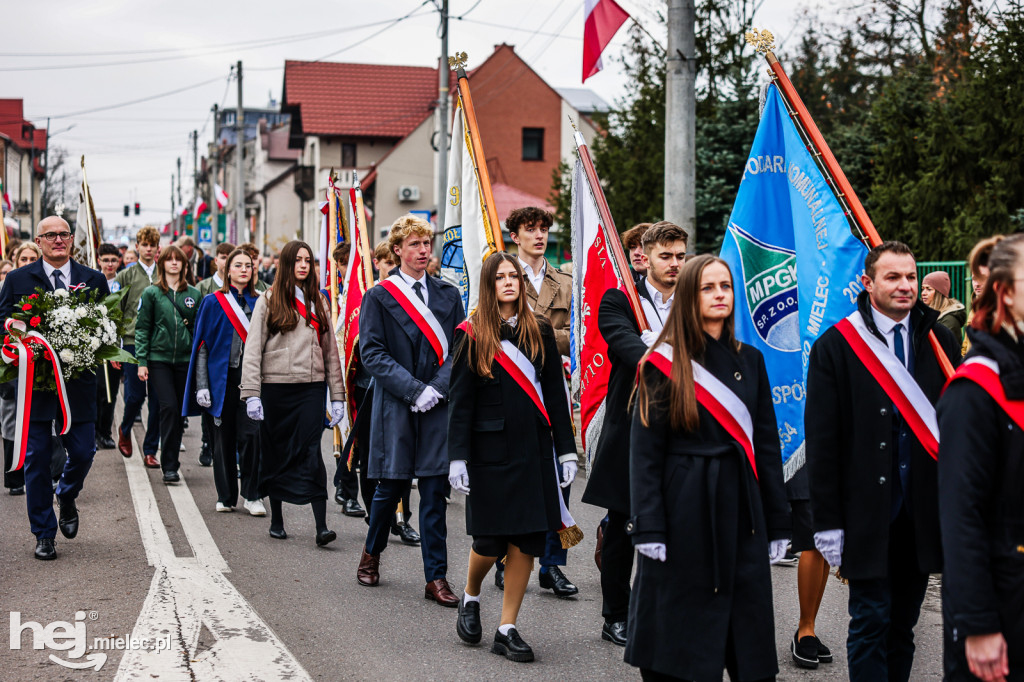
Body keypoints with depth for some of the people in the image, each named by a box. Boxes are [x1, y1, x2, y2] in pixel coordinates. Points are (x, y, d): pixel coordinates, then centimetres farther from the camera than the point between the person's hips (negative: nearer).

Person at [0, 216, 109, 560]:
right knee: (36, 459, 4)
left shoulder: (93, 280, 8)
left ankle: (67, 497, 37)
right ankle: (44, 534, 16)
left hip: (79, 380, 1)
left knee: (83, 452, 2)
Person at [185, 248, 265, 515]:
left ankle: (251, 495, 0)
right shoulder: (213, 302, 3)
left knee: (251, 435, -10)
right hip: (222, 379, 0)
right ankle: (226, 496, 17)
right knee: (223, 438, 6)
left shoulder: (258, 303, 8)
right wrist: (201, 385, -6)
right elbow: (202, 345, 2)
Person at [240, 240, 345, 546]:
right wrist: (251, 393, -10)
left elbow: (330, 351, 14)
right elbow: (253, 350, -1)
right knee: (276, 453, 7)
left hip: (311, 386, 1)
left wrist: (337, 396, 9)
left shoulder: (318, 304, 14)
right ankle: (277, 520, 22)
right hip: (275, 386, -1)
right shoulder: (268, 301, 3)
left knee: (310, 452, -9)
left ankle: (322, 527, -14)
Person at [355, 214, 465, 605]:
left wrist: (438, 387, -9)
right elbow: (372, 353, -7)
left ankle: (436, 578, 5)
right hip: (396, 407, -2)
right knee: (392, 485, 6)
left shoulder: (447, 295, 9)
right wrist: (414, 390, -15)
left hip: (438, 408, 2)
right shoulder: (379, 297, 0)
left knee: (434, 492, 1)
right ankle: (371, 554, 32)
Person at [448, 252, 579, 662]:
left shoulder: (540, 331, 7)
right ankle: (470, 598, 31)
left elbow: (555, 394, 8)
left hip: (534, 449, 3)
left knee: (526, 541, 2)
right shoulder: (471, 335, -1)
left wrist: (566, 450, 3)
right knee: (491, 541, -1)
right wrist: (457, 458, -8)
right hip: (491, 450, -3)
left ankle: (507, 629, 13)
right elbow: (459, 402, -2)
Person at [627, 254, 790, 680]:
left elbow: (766, 446, 10)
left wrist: (777, 525, 7)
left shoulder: (750, 361, 10)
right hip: (685, 511, -4)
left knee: (749, 639, 6)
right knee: (678, 637, 4)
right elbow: (645, 452, -6)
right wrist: (649, 529, -13)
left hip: (741, 508, 4)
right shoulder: (663, 364, -3)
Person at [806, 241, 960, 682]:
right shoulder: (836, 346, -4)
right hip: (867, 511, -3)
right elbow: (821, 441, -5)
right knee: (871, 622, 0)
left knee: (903, 624, 13)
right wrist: (827, 521, -9)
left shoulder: (941, 342, 6)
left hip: (925, 512, 3)